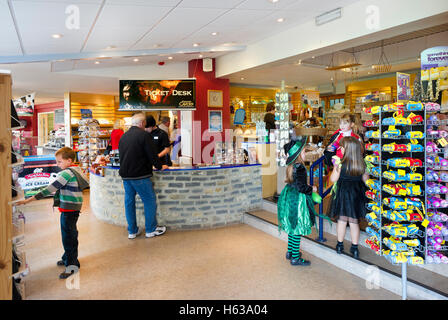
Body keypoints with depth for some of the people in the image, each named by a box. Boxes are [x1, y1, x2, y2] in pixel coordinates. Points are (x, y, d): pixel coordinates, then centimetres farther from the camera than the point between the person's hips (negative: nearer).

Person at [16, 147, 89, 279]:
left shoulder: (66, 173, -20)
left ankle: (72, 264, 8)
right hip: (73, 208, 10)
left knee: (68, 236, -2)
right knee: (70, 234, 22)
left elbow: (49, 189, -23)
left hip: (69, 209, -10)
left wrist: (28, 200, -22)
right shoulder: (76, 170, 9)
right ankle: (68, 258, 37)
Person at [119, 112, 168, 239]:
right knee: (149, 200, 4)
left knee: (129, 201, 12)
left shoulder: (123, 136, 12)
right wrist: (160, 166, 4)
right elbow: (152, 154, -12)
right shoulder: (144, 135, -10)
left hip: (125, 175, 8)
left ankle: (132, 231, 19)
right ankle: (151, 229, 11)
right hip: (140, 174, -7)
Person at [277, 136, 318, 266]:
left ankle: (290, 252, 32)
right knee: (297, 229, -1)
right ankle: (295, 258, 8)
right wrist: (312, 189, -7)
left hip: (289, 197, 9)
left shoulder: (291, 166, 7)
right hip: (297, 200, -9)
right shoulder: (299, 168, -21)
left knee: (292, 228, 20)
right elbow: (301, 187, -24)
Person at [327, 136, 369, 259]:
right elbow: (366, 180, 6)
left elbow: (333, 179, -13)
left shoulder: (341, 163, -16)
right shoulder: (362, 164, -3)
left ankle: (340, 245, 22)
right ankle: (354, 248, 18)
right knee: (354, 221, 11)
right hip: (356, 194, 3)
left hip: (343, 193, -3)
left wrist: (335, 168, 1)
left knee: (342, 220, 10)